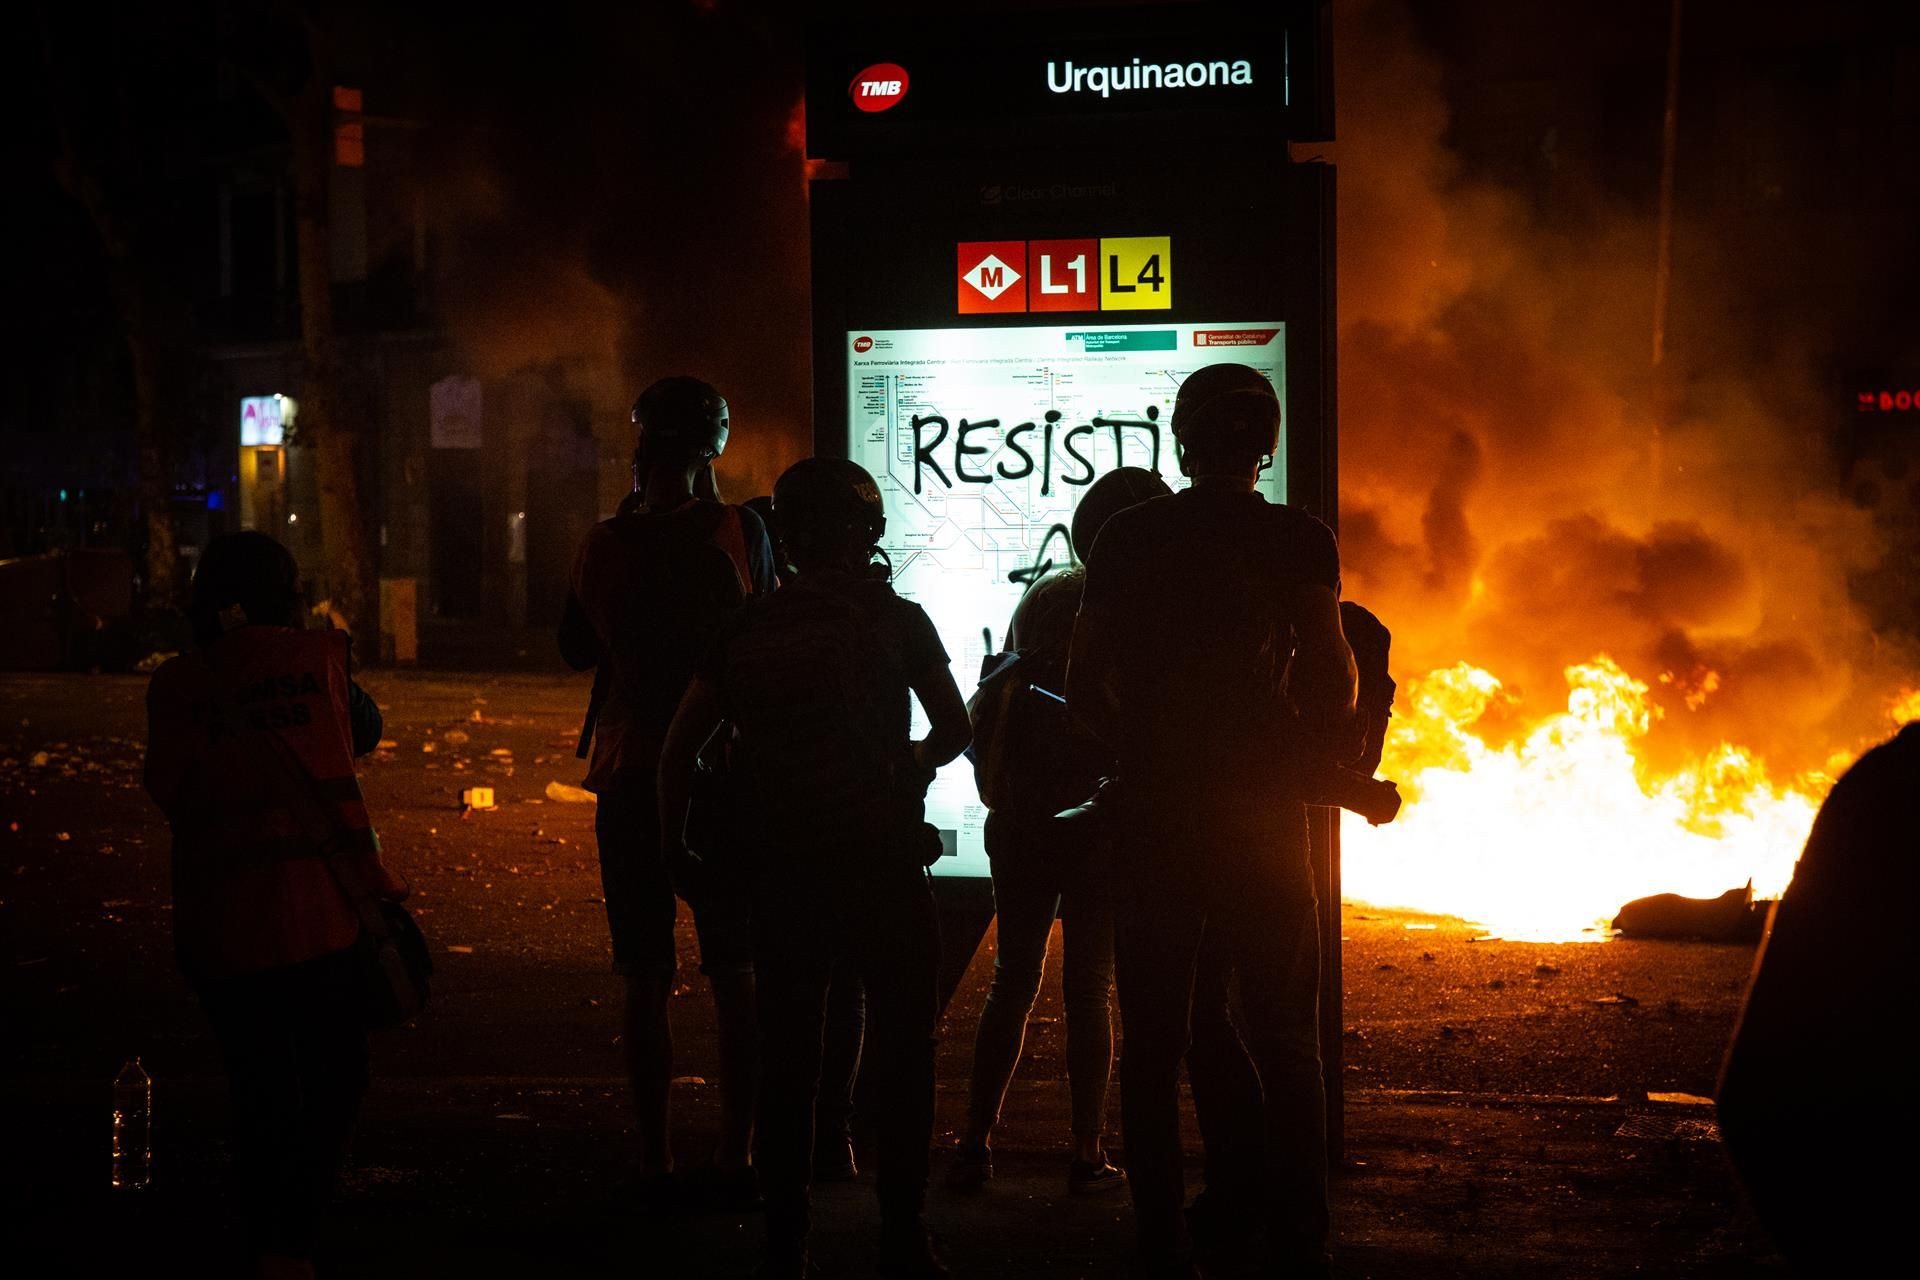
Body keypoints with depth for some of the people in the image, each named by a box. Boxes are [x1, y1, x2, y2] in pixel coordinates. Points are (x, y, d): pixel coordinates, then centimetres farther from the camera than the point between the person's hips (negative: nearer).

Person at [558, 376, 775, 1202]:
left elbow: (576, 649, 11)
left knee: (646, 981, 9)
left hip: (629, 782, 1)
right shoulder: (739, 531, -9)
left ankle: (655, 1162, 11)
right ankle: (735, 1157, 11)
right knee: (735, 978, 10)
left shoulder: (604, 544, -5)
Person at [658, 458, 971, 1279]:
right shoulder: (894, 619, -5)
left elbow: (680, 746, 2)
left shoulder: (748, 629, 3)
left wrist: (672, 843, 13)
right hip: (880, 864, -3)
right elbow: (954, 731, 0)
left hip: (782, 869, 3)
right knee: (900, 1052, 6)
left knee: (787, 1059, 10)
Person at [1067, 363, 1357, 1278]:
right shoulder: (1299, 542, -3)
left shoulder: (1127, 538, 2)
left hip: (1153, 815, 1)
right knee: (1286, 1047, 7)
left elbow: (1082, 689, 2)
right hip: (1260, 815, -1)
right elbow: (1332, 695, -6)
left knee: (1151, 1046, 8)